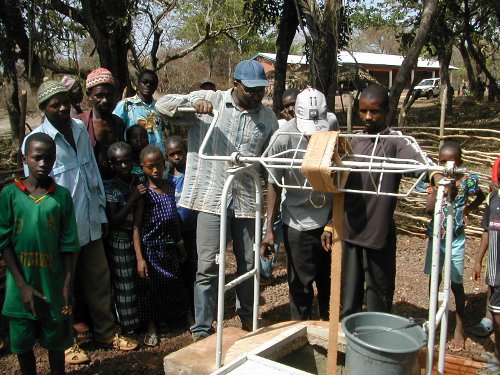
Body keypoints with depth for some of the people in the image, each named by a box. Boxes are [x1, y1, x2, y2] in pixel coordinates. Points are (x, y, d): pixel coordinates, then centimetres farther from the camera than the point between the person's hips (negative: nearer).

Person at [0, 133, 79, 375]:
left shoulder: (62, 195, -4)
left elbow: (67, 245, -2)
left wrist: (67, 287, -5)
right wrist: (22, 284, -10)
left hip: (53, 282, 0)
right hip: (22, 284, 0)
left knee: (56, 339, 15)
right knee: (22, 341, 14)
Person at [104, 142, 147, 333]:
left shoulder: (141, 180, 0)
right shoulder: (111, 188, -12)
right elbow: (113, 221, -17)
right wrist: (132, 199, -21)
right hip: (120, 241, -4)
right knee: (125, 283, 7)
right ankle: (129, 325, 22)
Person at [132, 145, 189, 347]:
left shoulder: (170, 186, 1)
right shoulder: (144, 192, -15)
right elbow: (136, 227, -17)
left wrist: (181, 244, 15)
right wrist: (140, 258, -22)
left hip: (170, 247, 5)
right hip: (151, 248, -5)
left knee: (173, 285, 15)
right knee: (151, 288, 8)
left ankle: (166, 319, 35)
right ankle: (151, 327, 24)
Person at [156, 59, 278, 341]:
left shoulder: (267, 117, 7)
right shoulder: (210, 101, -2)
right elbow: (164, 104, -4)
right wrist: (193, 103, -23)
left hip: (248, 200, 3)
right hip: (213, 199, -3)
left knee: (249, 264, 15)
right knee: (208, 267, 2)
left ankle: (247, 315, 39)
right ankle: (202, 328, 17)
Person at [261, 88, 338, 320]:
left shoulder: (332, 125, -9)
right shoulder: (283, 138, -18)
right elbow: (274, 185, -11)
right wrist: (269, 229, -11)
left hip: (331, 218, 4)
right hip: (299, 223, -3)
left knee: (330, 281, 17)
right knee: (301, 284, 7)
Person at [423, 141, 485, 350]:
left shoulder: (466, 180, -8)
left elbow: (481, 196, 13)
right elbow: (428, 209, -16)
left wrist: (468, 208, 0)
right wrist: (438, 187, -22)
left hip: (455, 239, -2)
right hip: (436, 237, 2)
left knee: (456, 283, 5)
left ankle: (459, 328, 20)